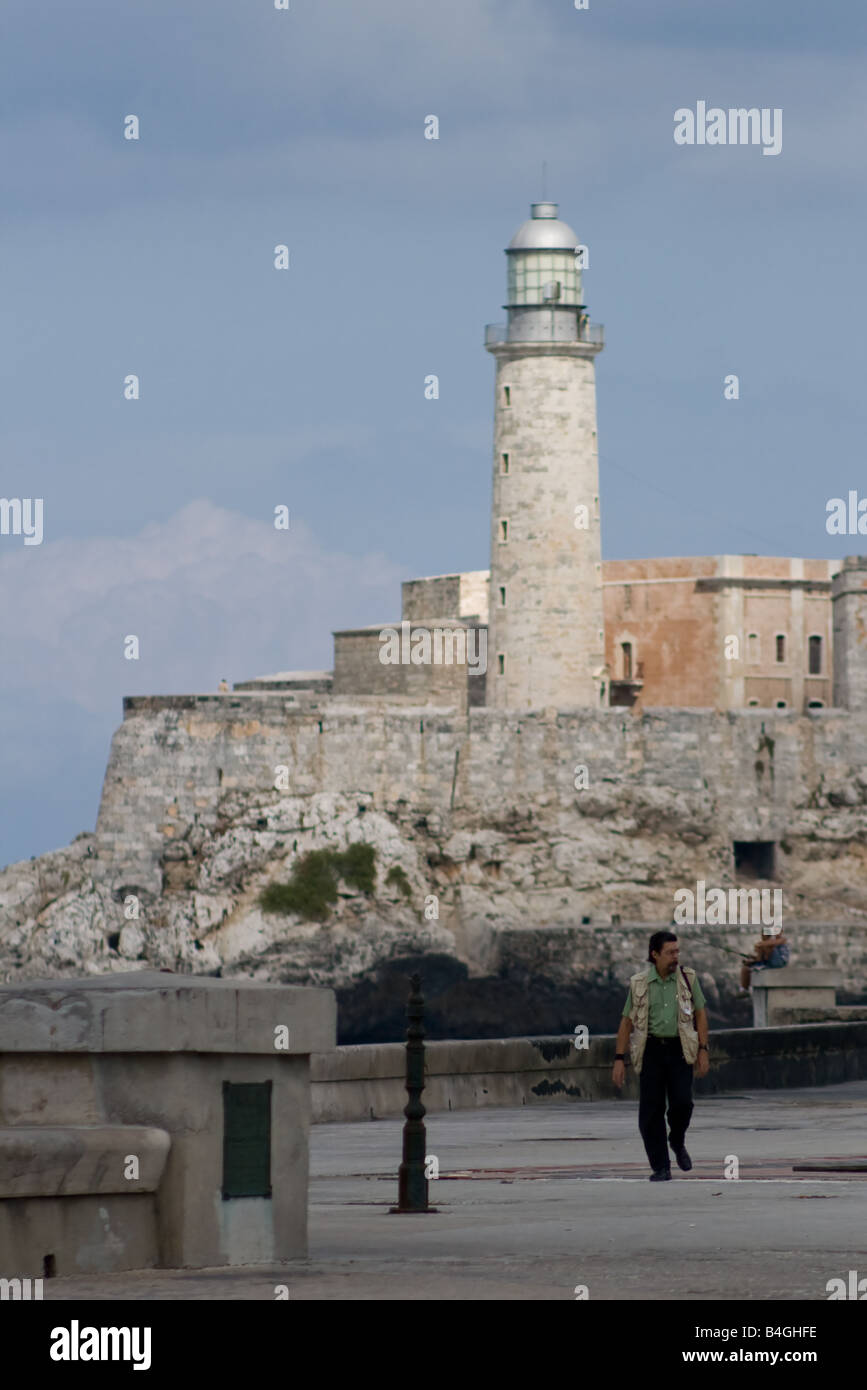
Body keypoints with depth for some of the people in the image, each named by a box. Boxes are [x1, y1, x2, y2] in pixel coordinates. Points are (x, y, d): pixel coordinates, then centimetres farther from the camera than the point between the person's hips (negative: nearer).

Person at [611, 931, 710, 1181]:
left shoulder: (687, 978, 3)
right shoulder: (639, 983, 1)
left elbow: (700, 1013, 7)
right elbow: (627, 1021, 6)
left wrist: (703, 1050, -1)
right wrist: (620, 1059, 2)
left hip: (680, 1049, 0)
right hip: (651, 1049, 0)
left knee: (682, 1101, -14)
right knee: (651, 1109, -4)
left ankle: (678, 1142, 18)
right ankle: (660, 1167, 4)